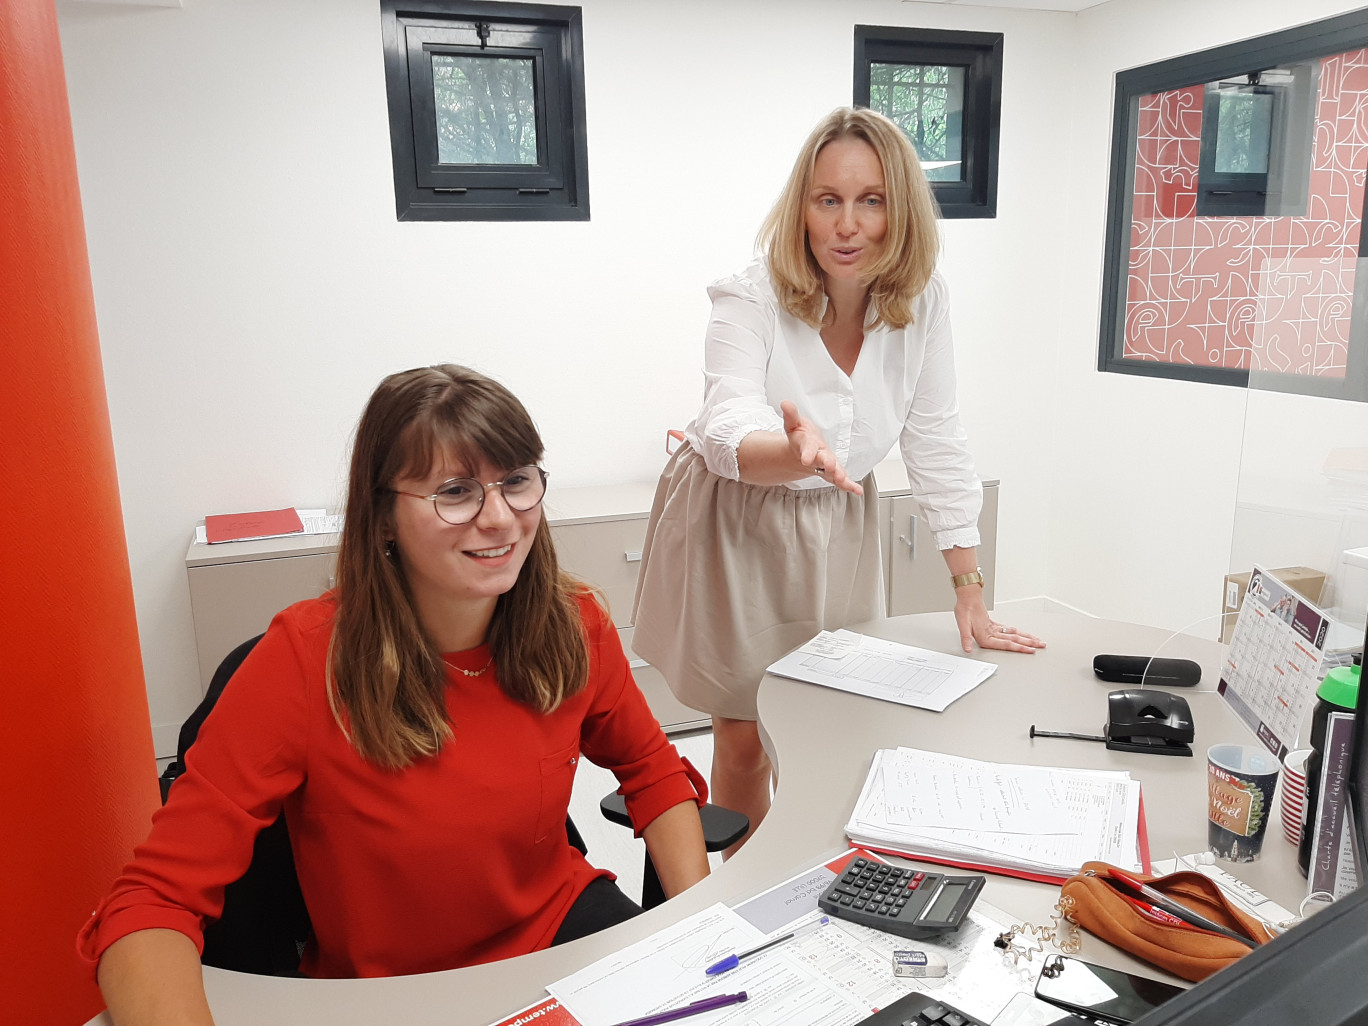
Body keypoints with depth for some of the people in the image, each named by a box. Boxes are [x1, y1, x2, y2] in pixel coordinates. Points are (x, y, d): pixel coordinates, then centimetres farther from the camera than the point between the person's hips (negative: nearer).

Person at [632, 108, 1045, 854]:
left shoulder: (921, 301, -11)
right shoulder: (750, 301, -22)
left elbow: (935, 443, -7)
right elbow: (728, 431, -38)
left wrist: (970, 592, -8)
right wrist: (796, 453, -63)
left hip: (837, 530, 4)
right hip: (734, 528, -3)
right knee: (745, 739, 7)